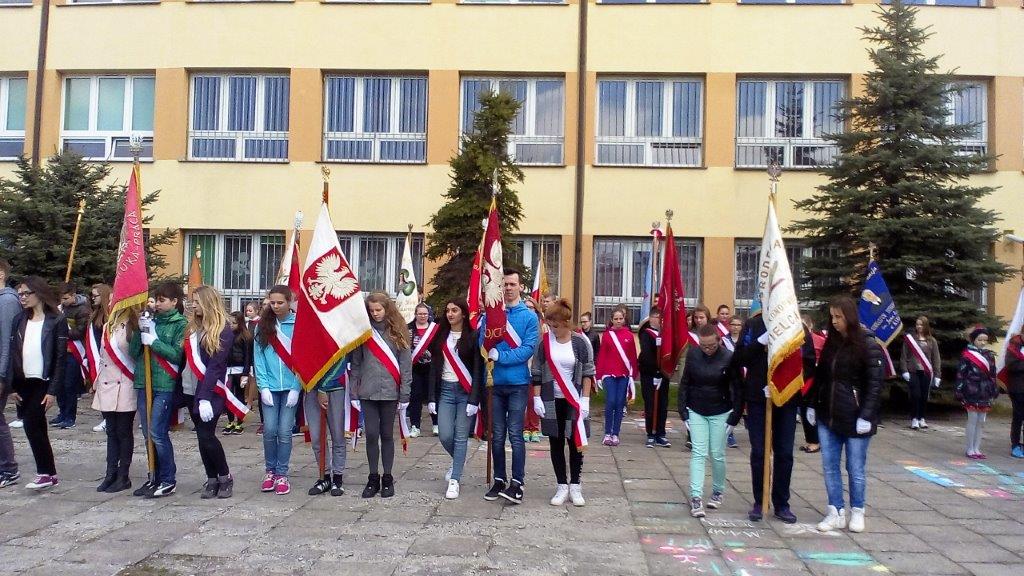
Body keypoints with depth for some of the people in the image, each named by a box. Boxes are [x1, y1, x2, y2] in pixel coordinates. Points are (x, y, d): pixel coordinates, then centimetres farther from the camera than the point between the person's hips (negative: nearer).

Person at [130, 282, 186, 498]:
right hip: (144, 383, 6)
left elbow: (178, 354, -13)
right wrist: (140, 331, -6)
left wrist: (154, 341, -13)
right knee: (148, 434, 11)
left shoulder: (181, 324, -4)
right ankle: (155, 478, 23)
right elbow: (133, 352, 8)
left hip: (166, 385, -6)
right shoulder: (150, 320, 12)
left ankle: (168, 480, 5)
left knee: (157, 433, -7)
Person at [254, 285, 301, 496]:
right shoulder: (264, 325, 4)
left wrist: (296, 387, -10)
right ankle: (270, 471, 20)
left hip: (291, 388, -2)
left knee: (284, 432, 1)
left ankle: (282, 474, 14)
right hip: (270, 387, 2)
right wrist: (263, 386, -6)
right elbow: (258, 357, 2)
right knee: (269, 430, 1)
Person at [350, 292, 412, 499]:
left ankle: (387, 479, 18)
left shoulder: (398, 332, 1)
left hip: (390, 392, -1)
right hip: (367, 393, 1)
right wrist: (354, 393, 2)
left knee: (387, 435, 8)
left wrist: (404, 396, -5)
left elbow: (406, 365, -1)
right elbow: (356, 364, 6)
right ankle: (373, 478, 16)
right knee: (371, 435, 3)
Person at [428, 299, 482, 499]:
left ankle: (455, 480, 8)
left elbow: (477, 370, -6)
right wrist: (432, 398, 4)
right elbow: (434, 368, 9)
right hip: (445, 390, 3)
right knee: (445, 436, 0)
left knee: (461, 436, -1)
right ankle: (458, 462, 30)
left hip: (465, 391, -3)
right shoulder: (441, 336, 9)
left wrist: (473, 400, -12)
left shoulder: (473, 337, -3)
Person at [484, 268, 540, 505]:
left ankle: (517, 483, 3)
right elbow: (483, 343, 0)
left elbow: (528, 349, -11)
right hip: (496, 382, 3)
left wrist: (499, 356, -16)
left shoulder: (529, 316, -2)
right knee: (497, 435, 10)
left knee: (515, 434, -4)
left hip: (518, 383, -3)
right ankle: (499, 480, 20)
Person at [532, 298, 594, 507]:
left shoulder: (581, 342, -6)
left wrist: (585, 400, -8)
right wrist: (537, 398, -3)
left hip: (574, 401, -1)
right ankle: (562, 486, 15)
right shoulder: (545, 342, -2)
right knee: (556, 443, 6)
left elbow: (588, 372, -3)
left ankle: (575, 486, 15)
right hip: (552, 401, 2)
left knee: (575, 443, 3)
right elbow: (537, 372, 3)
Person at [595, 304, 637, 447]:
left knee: (620, 404, 4)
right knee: (610, 402, -8)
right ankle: (607, 433, 5)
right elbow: (601, 356, 1)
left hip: (624, 375, 1)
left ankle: (615, 434, 13)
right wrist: (599, 376, 0)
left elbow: (633, 356, 6)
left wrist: (633, 374, 4)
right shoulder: (606, 334, 1)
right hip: (609, 374, -1)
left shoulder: (629, 335, 3)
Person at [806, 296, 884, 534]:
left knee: (855, 469, 6)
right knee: (829, 467, 7)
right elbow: (819, 376, 15)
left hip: (854, 418, -5)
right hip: (827, 416, 6)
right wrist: (812, 405, 10)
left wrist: (866, 416, -16)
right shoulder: (831, 343, 10)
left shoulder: (868, 344, -8)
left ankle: (857, 512, 22)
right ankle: (836, 512, 16)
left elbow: (875, 383, -11)